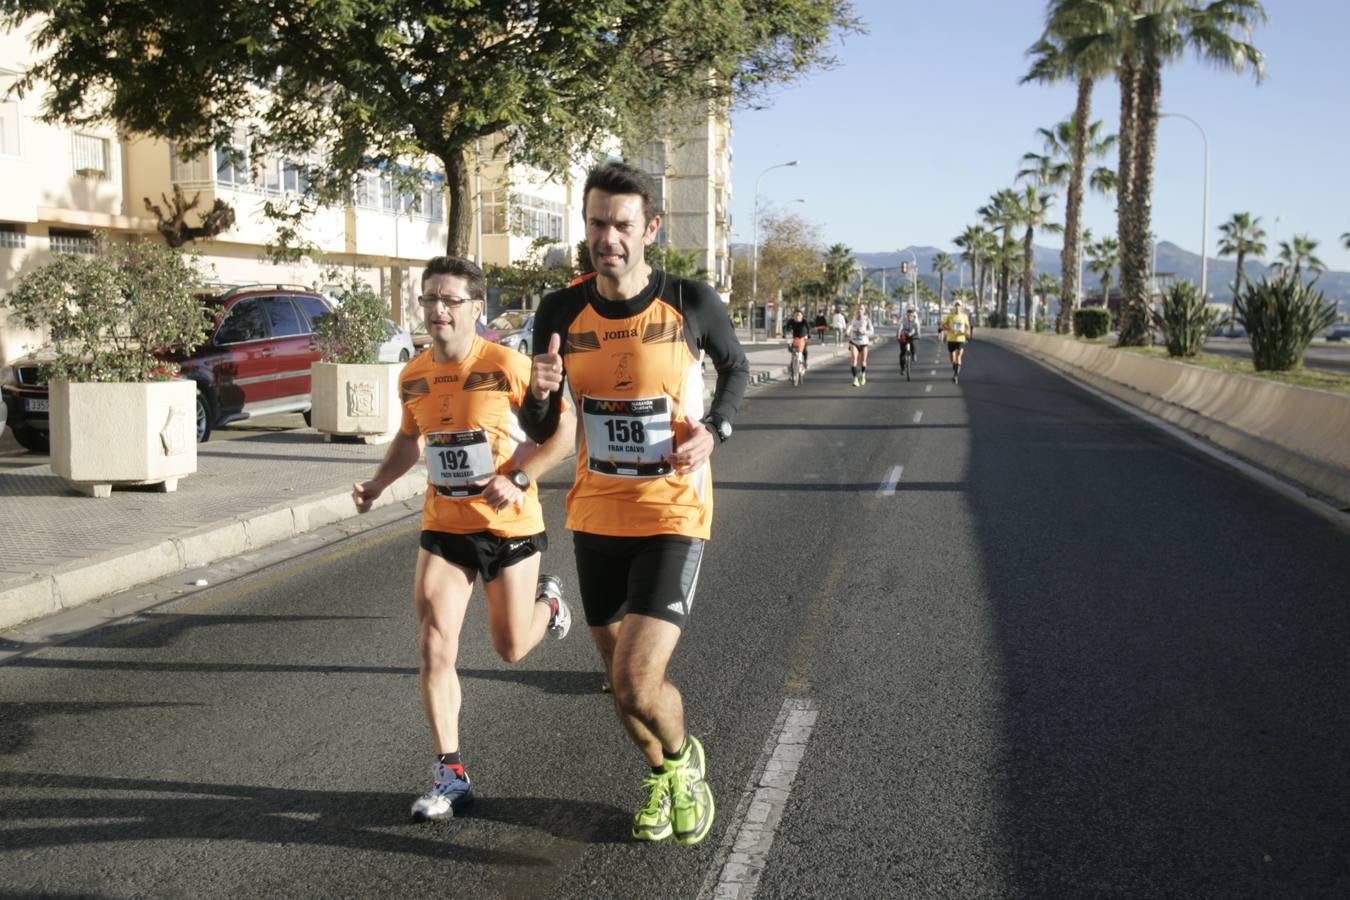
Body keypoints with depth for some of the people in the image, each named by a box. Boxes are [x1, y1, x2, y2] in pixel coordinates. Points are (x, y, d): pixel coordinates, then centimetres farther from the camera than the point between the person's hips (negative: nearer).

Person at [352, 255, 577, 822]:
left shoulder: (507, 366, -17)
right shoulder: (414, 376, 0)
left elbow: (565, 428, -12)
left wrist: (518, 479, -24)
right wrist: (378, 483, 3)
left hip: (509, 525, -3)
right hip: (443, 526, 4)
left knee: (511, 649, 10)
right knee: (434, 648, -8)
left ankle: (547, 599, 47)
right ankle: (450, 776, 3)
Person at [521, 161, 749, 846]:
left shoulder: (691, 302, -11)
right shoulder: (560, 312, -4)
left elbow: (735, 368, 10)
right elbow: (540, 431, 4)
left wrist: (713, 429, -8)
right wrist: (539, 392, -19)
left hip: (672, 514, -4)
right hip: (595, 515, 4)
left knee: (637, 686, -15)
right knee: (620, 677, 16)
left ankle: (683, 763, 20)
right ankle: (659, 778, 46)